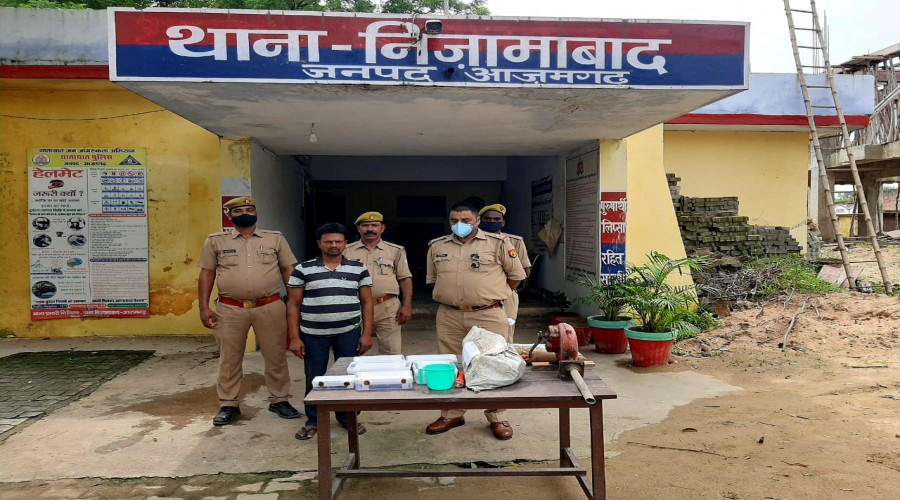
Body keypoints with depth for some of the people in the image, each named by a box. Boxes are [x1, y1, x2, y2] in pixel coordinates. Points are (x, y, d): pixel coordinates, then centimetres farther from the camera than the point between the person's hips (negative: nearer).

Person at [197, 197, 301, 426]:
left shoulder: (275, 238, 5)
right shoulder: (216, 241, 5)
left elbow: (289, 271, 6)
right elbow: (206, 274, 7)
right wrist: (204, 307, 0)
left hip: (270, 307, 0)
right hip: (229, 309, 0)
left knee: (276, 356, 8)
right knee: (229, 358, 8)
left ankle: (279, 400, 22)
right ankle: (229, 405, 21)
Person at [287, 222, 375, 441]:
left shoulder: (359, 269, 3)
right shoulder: (303, 270, 0)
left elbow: (367, 303, 5)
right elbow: (293, 305, 2)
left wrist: (367, 334, -2)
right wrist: (295, 338, -3)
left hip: (349, 332, 1)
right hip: (313, 334, -1)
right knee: (314, 378, 7)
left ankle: (348, 417, 23)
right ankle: (313, 420, 24)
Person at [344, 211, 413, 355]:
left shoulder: (396, 251, 6)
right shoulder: (346, 251, 6)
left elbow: (405, 279, 5)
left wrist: (407, 305, -4)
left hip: (388, 308, -1)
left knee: (391, 353, 4)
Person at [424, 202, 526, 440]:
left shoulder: (497, 242, -3)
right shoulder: (437, 246, 7)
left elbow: (516, 274, 5)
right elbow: (432, 278, 21)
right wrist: (450, 294, 13)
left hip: (488, 315, -3)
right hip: (449, 316, 3)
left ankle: (497, 418, 15)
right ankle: (451, 414, 25)